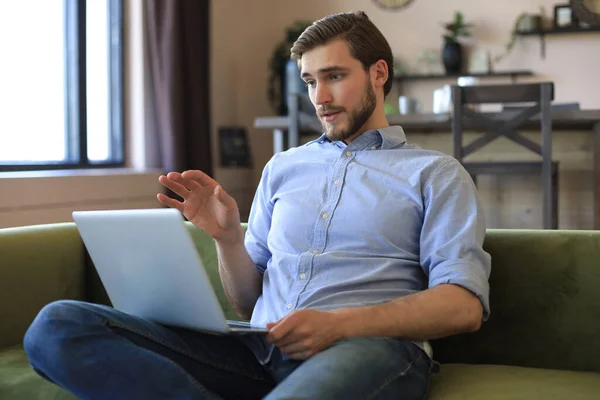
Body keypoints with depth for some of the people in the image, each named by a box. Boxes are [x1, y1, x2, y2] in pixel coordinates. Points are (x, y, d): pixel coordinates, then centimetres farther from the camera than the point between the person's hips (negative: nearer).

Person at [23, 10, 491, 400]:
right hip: (257, 348, 7)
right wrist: (227, 237, 3)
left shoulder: (435, 173, 12)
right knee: (58, 325, -17)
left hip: (367, 345, -6)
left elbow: (464, 305, -3)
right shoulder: (283, 167, 26)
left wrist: (341, 323, -17)